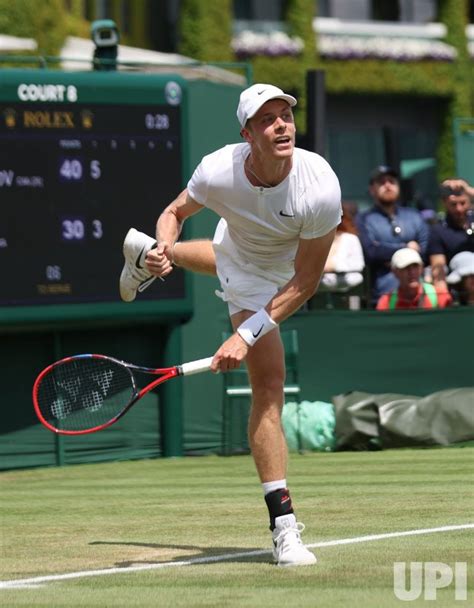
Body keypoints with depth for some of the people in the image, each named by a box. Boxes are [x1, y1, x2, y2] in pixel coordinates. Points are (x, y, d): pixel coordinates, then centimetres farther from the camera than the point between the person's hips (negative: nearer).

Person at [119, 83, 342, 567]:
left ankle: (142, 254, 75)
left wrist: (248, 335, -38)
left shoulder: (321, 189, -42)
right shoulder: (218, 172, -38)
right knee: (269, 384, -15)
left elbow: (304, 282, -33)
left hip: (285, 268, 2)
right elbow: (177, 211, -13)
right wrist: (164, 243, -36)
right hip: (246, 272, -2)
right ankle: (283, 528, -15)